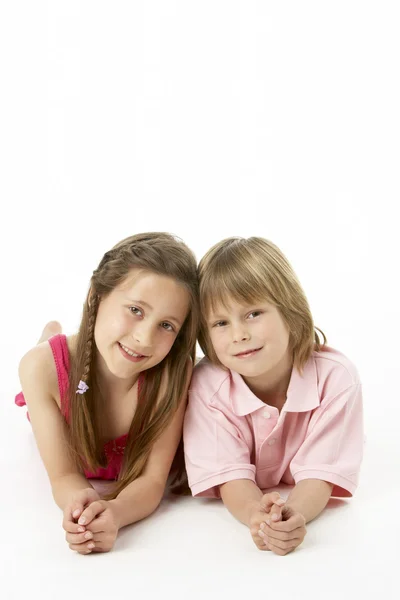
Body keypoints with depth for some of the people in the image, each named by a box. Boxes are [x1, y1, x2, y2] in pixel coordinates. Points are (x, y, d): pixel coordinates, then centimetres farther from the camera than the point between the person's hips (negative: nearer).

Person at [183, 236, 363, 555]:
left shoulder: (336, 378, -22)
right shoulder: (206, 385, -20)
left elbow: (318, 474, -23)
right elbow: (230, 476, -22)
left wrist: (294, 514, -47)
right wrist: (256, 514, -47)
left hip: (309, 510, 2)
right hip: (236, 517, -1)